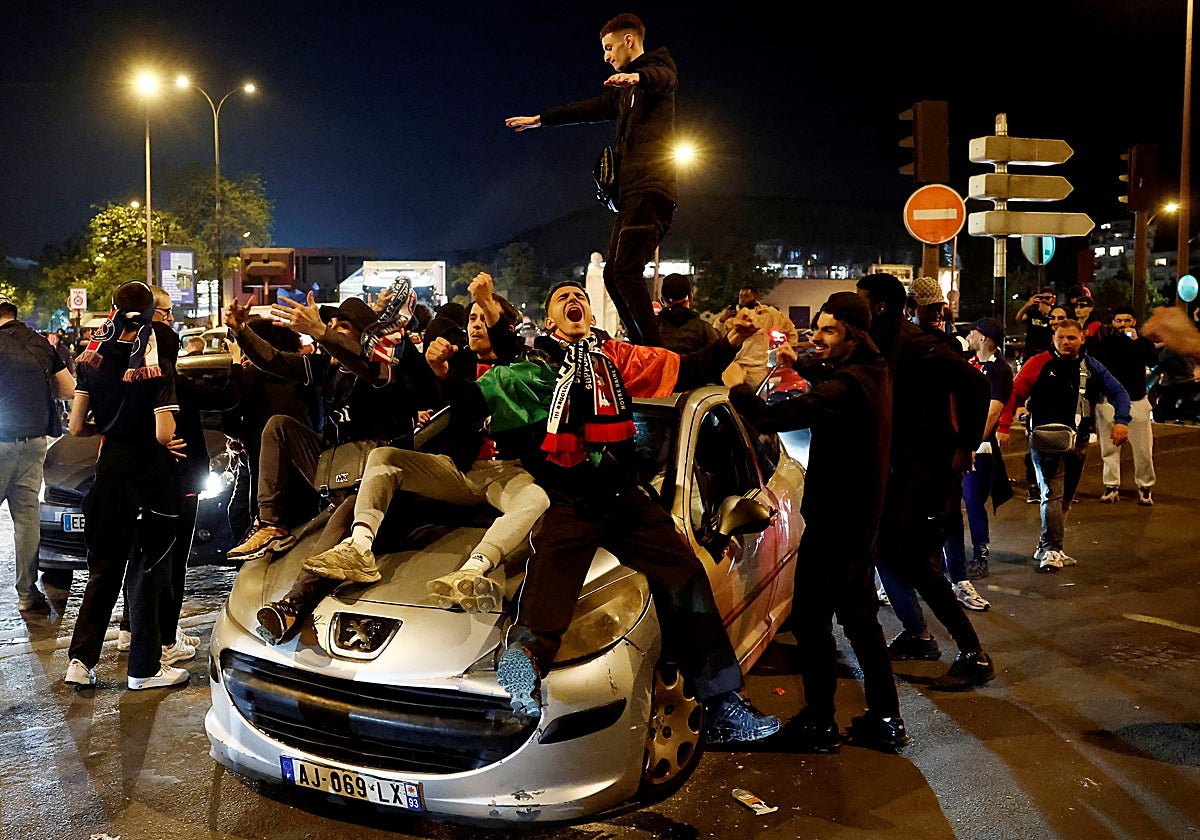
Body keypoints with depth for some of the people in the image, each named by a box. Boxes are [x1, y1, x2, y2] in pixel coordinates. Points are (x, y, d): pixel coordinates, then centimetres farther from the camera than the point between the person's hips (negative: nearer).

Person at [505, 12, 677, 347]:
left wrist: (638, 76, -45)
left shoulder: (657, 65, 2)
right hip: (630, 191, 10)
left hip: (650, 186, -10)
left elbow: (665, 77, -22)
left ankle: (656, 350, -22)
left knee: (625, 271, -21)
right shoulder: (624, 89, 28)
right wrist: (539, 119, 46)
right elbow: (590, 109, 39)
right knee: (614, 274, 2)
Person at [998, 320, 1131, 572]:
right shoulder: (1040, 364, -7)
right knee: (1052, 494, -13)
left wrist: (1121, 420, -9)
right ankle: (1051, 549, -10)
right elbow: (1014, 394, -9)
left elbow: (1118, 392, 9)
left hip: (1078, 442, 6)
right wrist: (1003, 427, -17)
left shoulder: (1091, 367, 7)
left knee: (1065, 497, 12)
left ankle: (1046, 548, 24)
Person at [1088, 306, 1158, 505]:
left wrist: (1136, 340, -21)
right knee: (1109, 446, 2)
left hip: (1137, 400, 0)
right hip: (1108, 400, 0)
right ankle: (1111, 486, 8)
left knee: (1143, 448, 0)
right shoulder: (1104, 340, 3)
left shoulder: (1142, 341, 5)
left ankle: (1145, 487, 13)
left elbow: (1153, 360, -13)